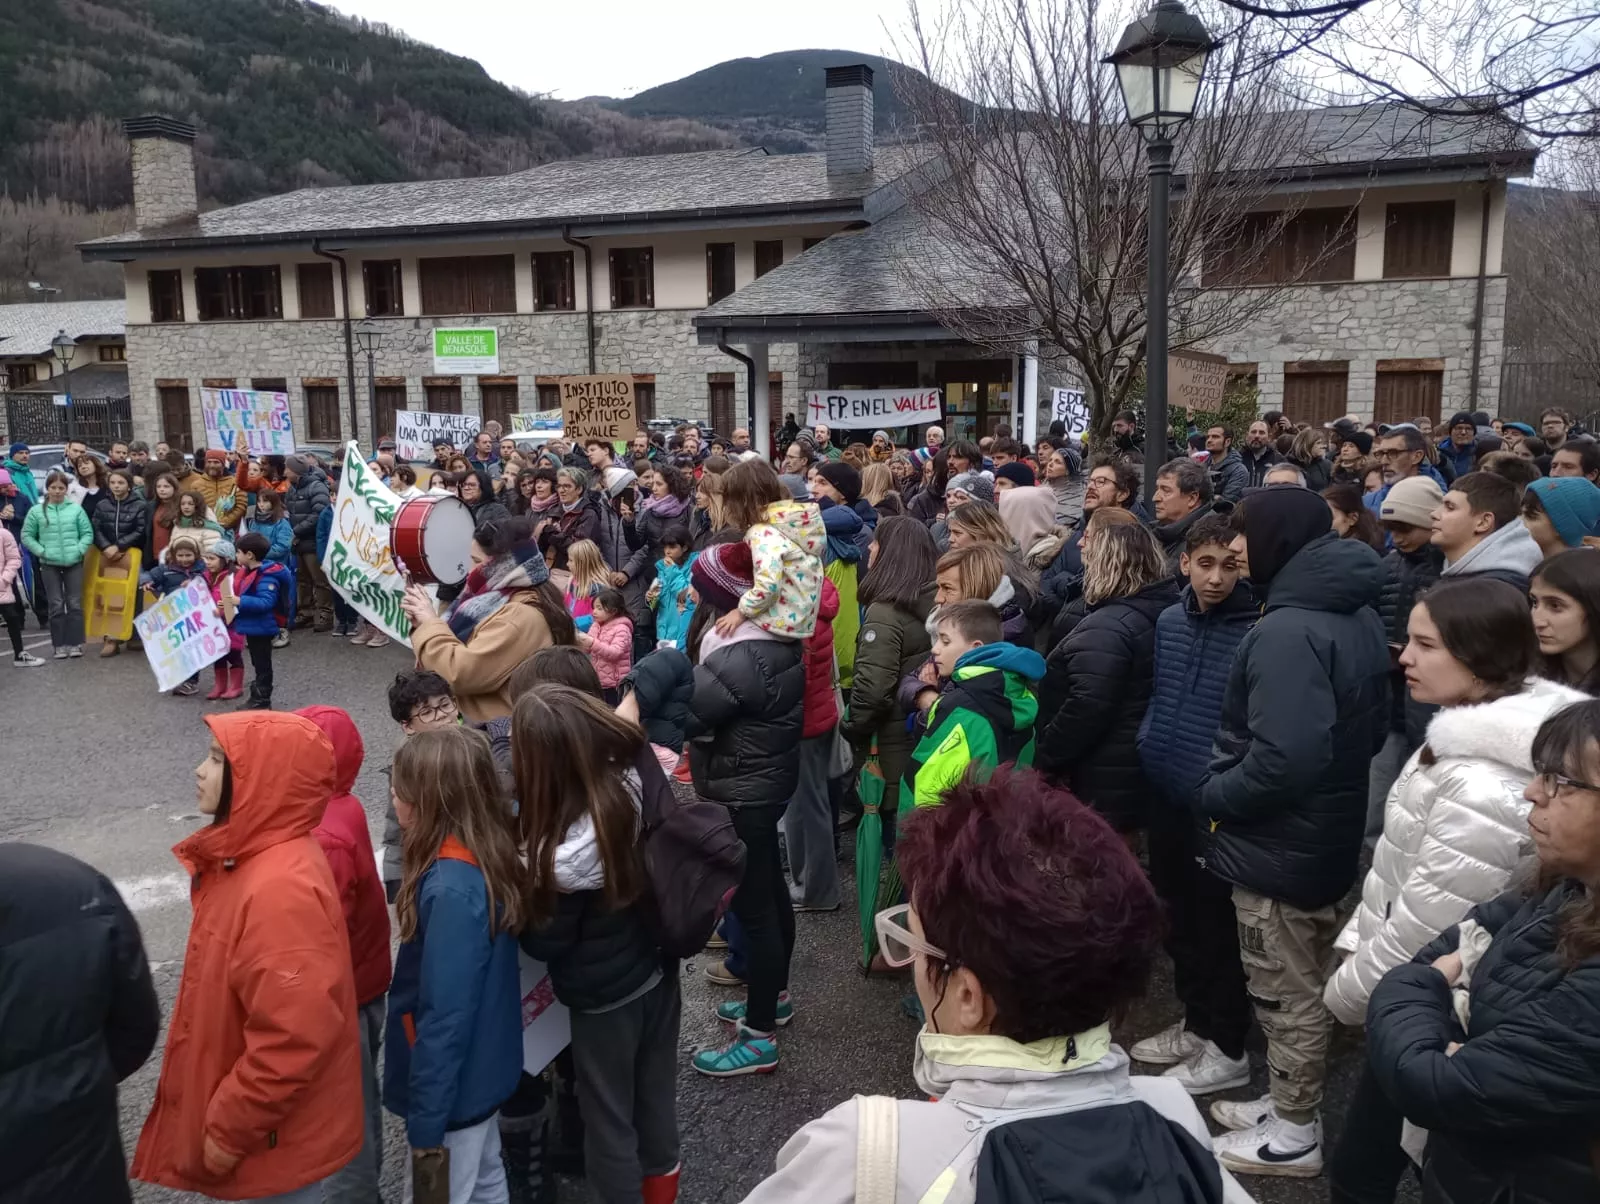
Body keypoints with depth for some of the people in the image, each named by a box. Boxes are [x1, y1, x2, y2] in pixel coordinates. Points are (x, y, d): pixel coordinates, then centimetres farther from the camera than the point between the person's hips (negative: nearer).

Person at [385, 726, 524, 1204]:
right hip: (484, 1070, 8)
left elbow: (445, 1016, -27)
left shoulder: (450, 889, -31)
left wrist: (426, 1123, -19)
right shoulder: (487, 859, -4)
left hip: (454, 1085, -8)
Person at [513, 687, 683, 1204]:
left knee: (609, 1115, 19)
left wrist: (521, 891, -4)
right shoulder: (640, 772, -22)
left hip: (605, 997, -6)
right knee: (657, 1093, 28)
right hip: (660, 968, 7)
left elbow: (544, 943, -18)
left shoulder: (564, 854, -34)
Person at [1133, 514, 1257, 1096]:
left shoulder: (1255, 632, -15)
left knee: (1219, 926, 7)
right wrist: (1148, 751, 9)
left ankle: (1228, 1048, 23)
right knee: (1180, 917, 19)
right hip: (1166, 797, 6)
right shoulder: (1168, 620, 4)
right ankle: (1195, 1023, 37)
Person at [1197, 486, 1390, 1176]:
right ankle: (1290, 1103, 39)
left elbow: (1283, 758, -33)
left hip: (1280, 846, -10)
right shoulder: (1356, 614, 5)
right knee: (1305, 984, 22)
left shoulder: (1287, 631, -28)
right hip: (1329, 832, 10)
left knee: (1285, 993, 8)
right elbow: (1369, 728, 13)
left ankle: (1295, 1134, 26)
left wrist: (1213, 796, -18)